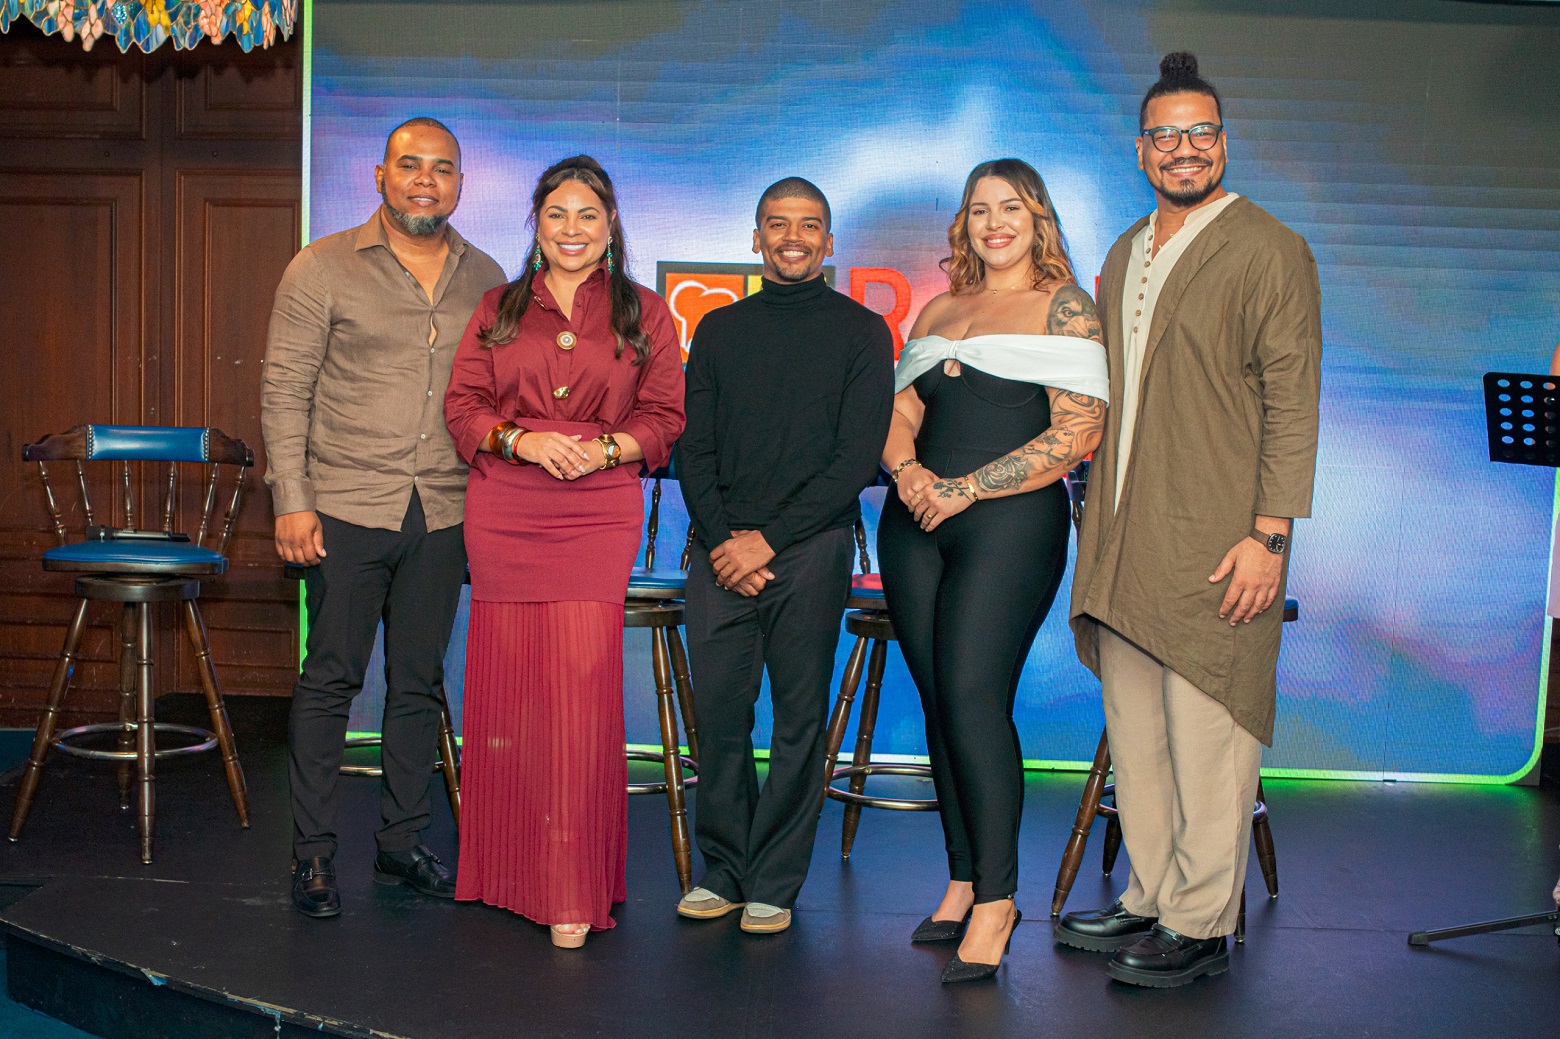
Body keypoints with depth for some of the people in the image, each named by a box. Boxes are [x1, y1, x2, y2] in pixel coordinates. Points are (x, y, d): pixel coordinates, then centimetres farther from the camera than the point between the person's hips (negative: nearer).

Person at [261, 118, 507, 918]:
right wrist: (292, 500, -9)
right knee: (330, 678, 0)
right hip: (346, 507, -3)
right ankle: (313, 853, 10)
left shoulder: (486, 279, 10)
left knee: (419, 683, 9)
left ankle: (402, 841, 21)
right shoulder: (323, 268, 0)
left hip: (443, 515, 3)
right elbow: (284, 390, -2)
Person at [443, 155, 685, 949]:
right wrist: (520, 440, -9)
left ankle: (575, 889, -4)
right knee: (507, 683, 4)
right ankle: (506, 866, 20)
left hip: (598, 514, -2)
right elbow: (462, 404, 9)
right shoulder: (499, 309, 14)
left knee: (582, 682, -11)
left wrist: (605, 450, -11)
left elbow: (666, 416, 6)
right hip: (503, 515, 2)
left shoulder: (643, 313, 10)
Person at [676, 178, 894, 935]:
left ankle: (775, 884, 10)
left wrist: (770, 538, -10)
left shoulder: (861, 332, 6)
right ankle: (724, 871, 15)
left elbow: (857, 456, -3)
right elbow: (694, 448, 11)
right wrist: (723, 539, -6)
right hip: (722, 551, 3)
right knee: (717, 711, 1)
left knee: (800, 717, 0)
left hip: (811, 550, -2)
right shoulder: (719, 331, 15)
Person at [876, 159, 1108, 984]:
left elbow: (1077, 432, -9)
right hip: (916, 525, 6)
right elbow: (900, 410, 18)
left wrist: (965, 489, -12)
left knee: (974, 697, -14)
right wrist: (907, 470, -5)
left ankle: (996, 897, -5)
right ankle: (962, 880, 15)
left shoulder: (1064, 308, 1)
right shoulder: (939, 311, 20)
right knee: (938, 701, 5)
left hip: (1011, 523, -6)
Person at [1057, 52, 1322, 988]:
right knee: (1136, 736, 13)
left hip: (1215, 548, -7)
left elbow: (1292, 405, -9)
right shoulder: (1124, 256, 18)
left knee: (1206, 736, -2)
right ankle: (1152, 900, 26)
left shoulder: (1270, 252, -4)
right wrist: (1101, 520, 17)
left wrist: (1270, 533, -15)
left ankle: (1202, 927, 10)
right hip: (1122, 544, 7)